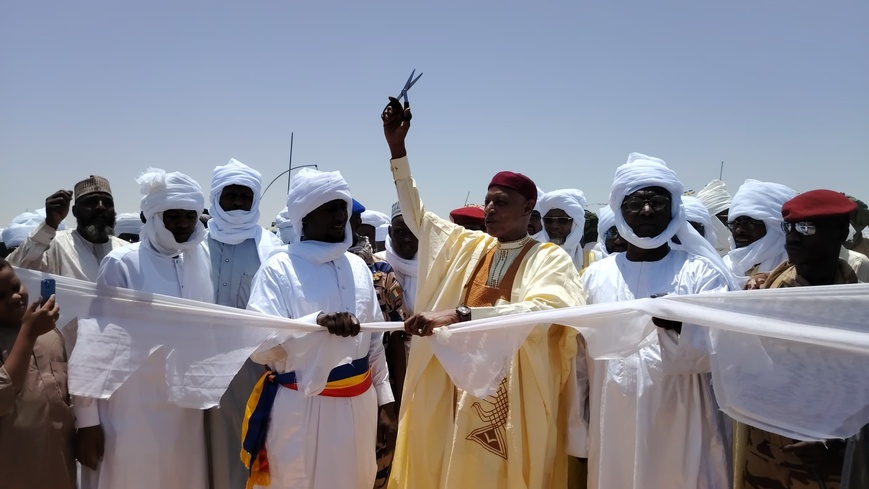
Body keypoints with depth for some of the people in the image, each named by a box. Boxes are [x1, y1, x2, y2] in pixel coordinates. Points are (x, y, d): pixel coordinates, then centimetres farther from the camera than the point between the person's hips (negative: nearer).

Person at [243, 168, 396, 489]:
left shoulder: (358, 267, 7)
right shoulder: (278, 269, -9)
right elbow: (259, 347, -16)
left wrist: (384, 400, 11)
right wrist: (317, 322, -30)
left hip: (359, 403, 5)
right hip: (302, 408, -5)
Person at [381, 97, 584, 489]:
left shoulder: (550, 260, -8)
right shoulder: (466, 246, 8)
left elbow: (543, 310, -27)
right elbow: (414, 215, 12)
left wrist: (460, 314, -38)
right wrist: (397, 148, 2)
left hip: (515, 397, -5)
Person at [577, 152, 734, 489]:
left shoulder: (702, 272, -2)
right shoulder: (595, 275, 5)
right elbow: (579, 359, 8)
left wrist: (681, 326, -28)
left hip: (681, 436, -2)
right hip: (611, 434, 2)